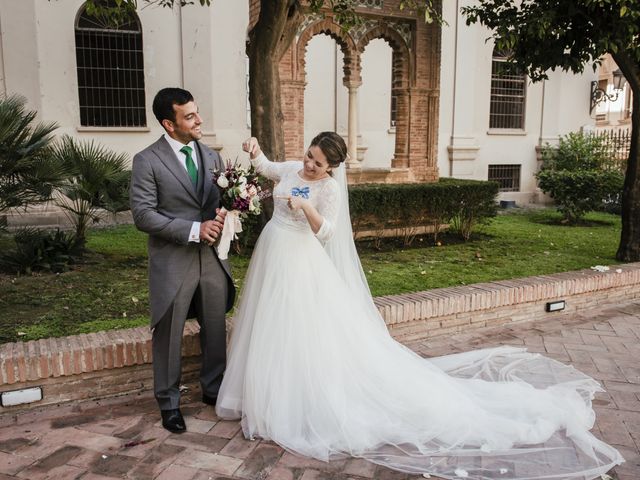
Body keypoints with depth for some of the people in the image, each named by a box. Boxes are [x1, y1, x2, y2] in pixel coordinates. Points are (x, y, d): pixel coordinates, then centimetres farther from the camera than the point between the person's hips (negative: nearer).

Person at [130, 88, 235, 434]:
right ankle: (169, 403, 27)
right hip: (173, 261, -5)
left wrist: (224, 215, -8)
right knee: (169, 335, 8)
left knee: (215, 329, 15)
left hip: (211, 257, 5)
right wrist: (194, 230, -19)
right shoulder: (147, 161, -8)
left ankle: (213, 389, 36)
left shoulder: (211, 156, 8)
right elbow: (143, 215, -14)